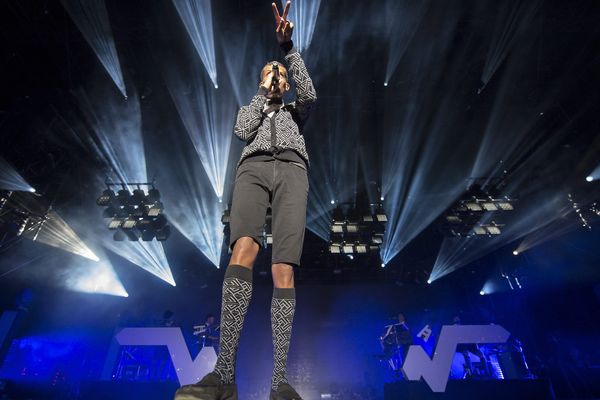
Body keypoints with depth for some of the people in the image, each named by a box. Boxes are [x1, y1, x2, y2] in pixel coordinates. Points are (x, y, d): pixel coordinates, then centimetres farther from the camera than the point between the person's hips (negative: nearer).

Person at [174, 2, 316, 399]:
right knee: (244, 248, -31)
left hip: (291, 169, 0)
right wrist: (264, 93, 22)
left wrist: (288, 46, 7)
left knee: (283, 269, -20)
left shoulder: (294, 112, 37)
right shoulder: (250, 109, 38)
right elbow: (243, 131, 14)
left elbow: (310, 92, 14)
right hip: (254, 167, 0)